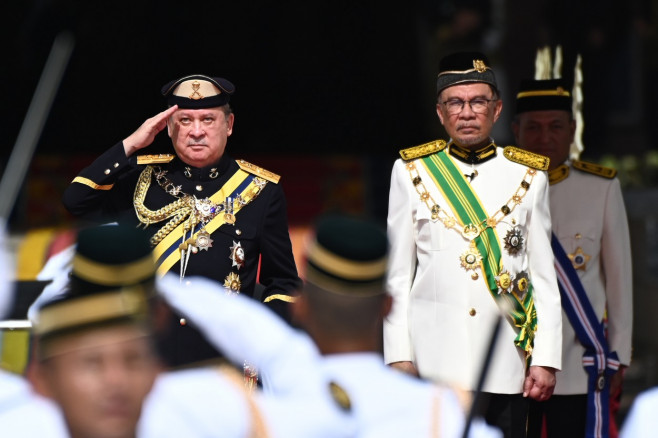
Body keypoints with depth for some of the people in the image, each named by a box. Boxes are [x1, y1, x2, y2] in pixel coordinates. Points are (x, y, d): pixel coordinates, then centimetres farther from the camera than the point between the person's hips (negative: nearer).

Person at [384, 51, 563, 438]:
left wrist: (546, 360, 0)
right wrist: (399, 356, 0)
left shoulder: (529, 176, 8)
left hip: (507, 361, 1)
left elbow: (544, 279, 6)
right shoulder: (412, 173, 7)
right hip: (434, 362, 0)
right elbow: (397, 277, 7)